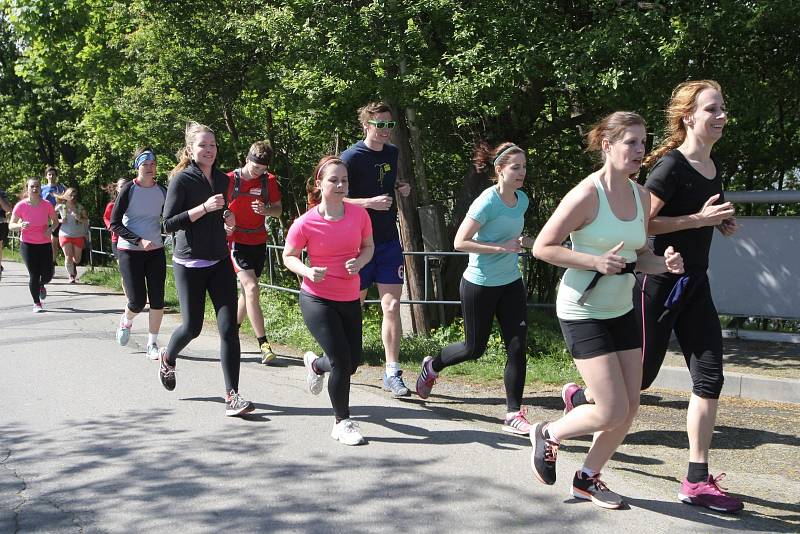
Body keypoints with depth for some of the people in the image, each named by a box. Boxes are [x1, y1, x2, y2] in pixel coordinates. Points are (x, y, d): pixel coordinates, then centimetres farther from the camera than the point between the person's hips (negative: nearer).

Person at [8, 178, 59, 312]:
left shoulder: (47, 205, -5)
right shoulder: (20, 206, -9)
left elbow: (55, 221, 9)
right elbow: (11, 225, -4)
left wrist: (50, 228, -12)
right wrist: (20, 226, -26)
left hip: (45, 244, 2)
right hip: (27, 244, -2)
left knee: (48, 276, 0)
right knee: (34, 275, -5)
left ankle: (41, 286, 38)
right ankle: (37, 303, 13)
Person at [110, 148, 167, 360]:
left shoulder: (162, 191, 4)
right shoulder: (129, 190, -7)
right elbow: (114, 224, -9)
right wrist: (139, 241, -20)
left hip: (156, 251, 3)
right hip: (129, 251, -3)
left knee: (157, 299, -2)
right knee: (137, 301, -5)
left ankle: (152, 344, 12)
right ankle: (126, 321, 30)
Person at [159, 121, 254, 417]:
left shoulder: (222, 180, 9)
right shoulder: (182, 180, -8)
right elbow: (169, 223, -14)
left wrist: (228, 219, 3)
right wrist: (204, 208, -21)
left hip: (220, 262, 4)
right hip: (189, 265, -4)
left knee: (228, 327, -7)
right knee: (192, 326, 3)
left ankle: (232, 396, -5)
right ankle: (167, 358, 38)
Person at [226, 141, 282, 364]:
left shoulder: (269, 181, 1)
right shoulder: (230, 180, -8)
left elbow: (278, 210, 7)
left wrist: (265, 210, -14)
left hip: (258, 242, 5)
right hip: (236, 242, -4)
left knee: (248, 291, 12)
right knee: (251, 288, -17)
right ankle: (264, 344, -15)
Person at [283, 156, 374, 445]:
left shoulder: (359, 214, -5)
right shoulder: (305, 223, -14)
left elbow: (368, 246, 10)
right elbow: (288, 256, -1)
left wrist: (359, 262, -12)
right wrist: (308, 272, -21)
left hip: (350, 299, 5)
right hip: (316, 299, -5)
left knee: (353, 361, 11)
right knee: (341, 360, -9)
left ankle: (315, 363, 47)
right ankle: (342, 422, 12)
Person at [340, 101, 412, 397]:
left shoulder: (392, 153, 9)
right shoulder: (351, 157, -11)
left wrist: (401, 188, 6)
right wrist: (370, 202, -24)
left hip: (389, 240, 4)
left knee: (392, 307, -3)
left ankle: (392, 373, 1)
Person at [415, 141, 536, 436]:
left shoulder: (522, 199, 4)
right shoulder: (487, 202, -19)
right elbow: (460, 242, -20)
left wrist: (523, 241, 0)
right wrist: (502, 248, -24)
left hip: (511, 283, 6)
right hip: (479, 284, -6)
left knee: (518, 346, -3)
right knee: (475, 348, 8)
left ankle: (514, 414, 6)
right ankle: (432, 366, 38)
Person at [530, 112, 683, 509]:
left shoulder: (640, 196, 5)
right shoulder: (586, 195, -18)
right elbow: (542, 247, -15)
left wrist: (663, 263, -7)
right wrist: (596, 261, -24)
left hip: (621, 311, 8)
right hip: (583, 312, -8)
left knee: (630, 407, 8)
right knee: (613, 411, -9)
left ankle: (588, 478, 27)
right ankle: (548, 434, 19)